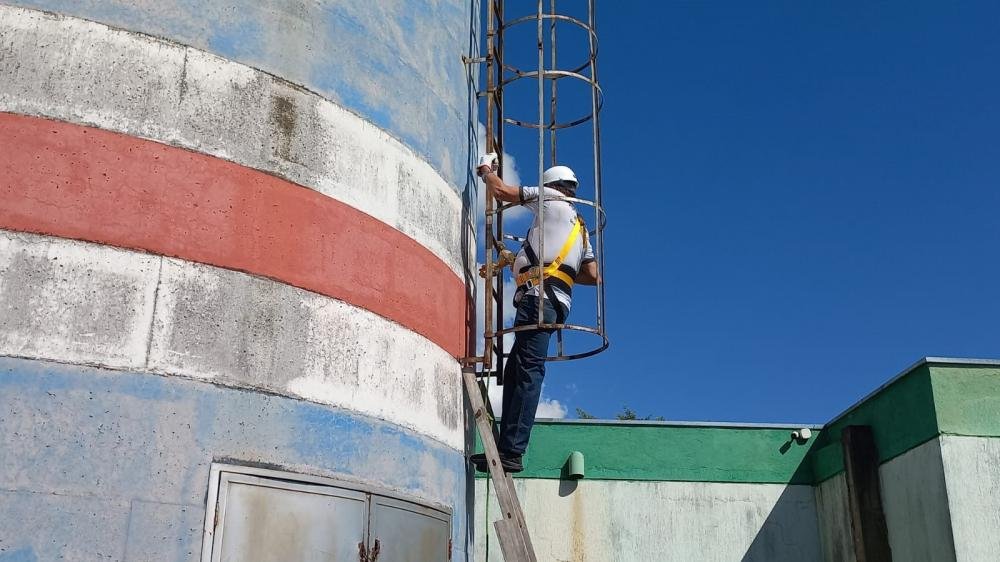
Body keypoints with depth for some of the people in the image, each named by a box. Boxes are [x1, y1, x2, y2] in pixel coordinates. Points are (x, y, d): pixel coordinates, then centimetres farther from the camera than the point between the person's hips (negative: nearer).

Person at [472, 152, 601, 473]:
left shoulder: (552, 201, 11)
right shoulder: (580, 227, 31)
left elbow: (500, 191, 6)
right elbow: (594, 276, 22)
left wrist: (487, 169, 26)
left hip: (539, 295, -9)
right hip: (556, 300, 9)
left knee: (528, 372, -16)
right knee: (515, 371, 8)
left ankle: (512, 452, -23)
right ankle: (507, 447, 5)